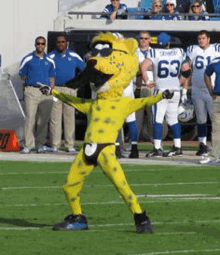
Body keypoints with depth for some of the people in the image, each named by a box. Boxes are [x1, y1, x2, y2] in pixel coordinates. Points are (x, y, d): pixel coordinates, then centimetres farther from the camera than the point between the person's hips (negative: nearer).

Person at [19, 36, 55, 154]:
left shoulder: (50, 61, 14)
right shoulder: (28, 59, 4)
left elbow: (52, 78, 17)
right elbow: (22, 75, 9)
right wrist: (30, 82, 1)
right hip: (31, 91, -3)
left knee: (44, 120, 4)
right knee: (30, 117, -11)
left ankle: (40, 144, 13)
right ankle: (27, 145, -12)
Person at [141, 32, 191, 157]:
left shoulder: (155, 53, -7)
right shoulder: (179, 53, 5)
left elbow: (143, 67, -20)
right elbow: (186, 71, 11)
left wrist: (147, 81, -8)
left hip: (161, 89, -4)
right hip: (175, 90, 4)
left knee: (158, 119, -3)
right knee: (173, 119, 14)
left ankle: (157, 148, -9)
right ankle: (177, 147, 16)